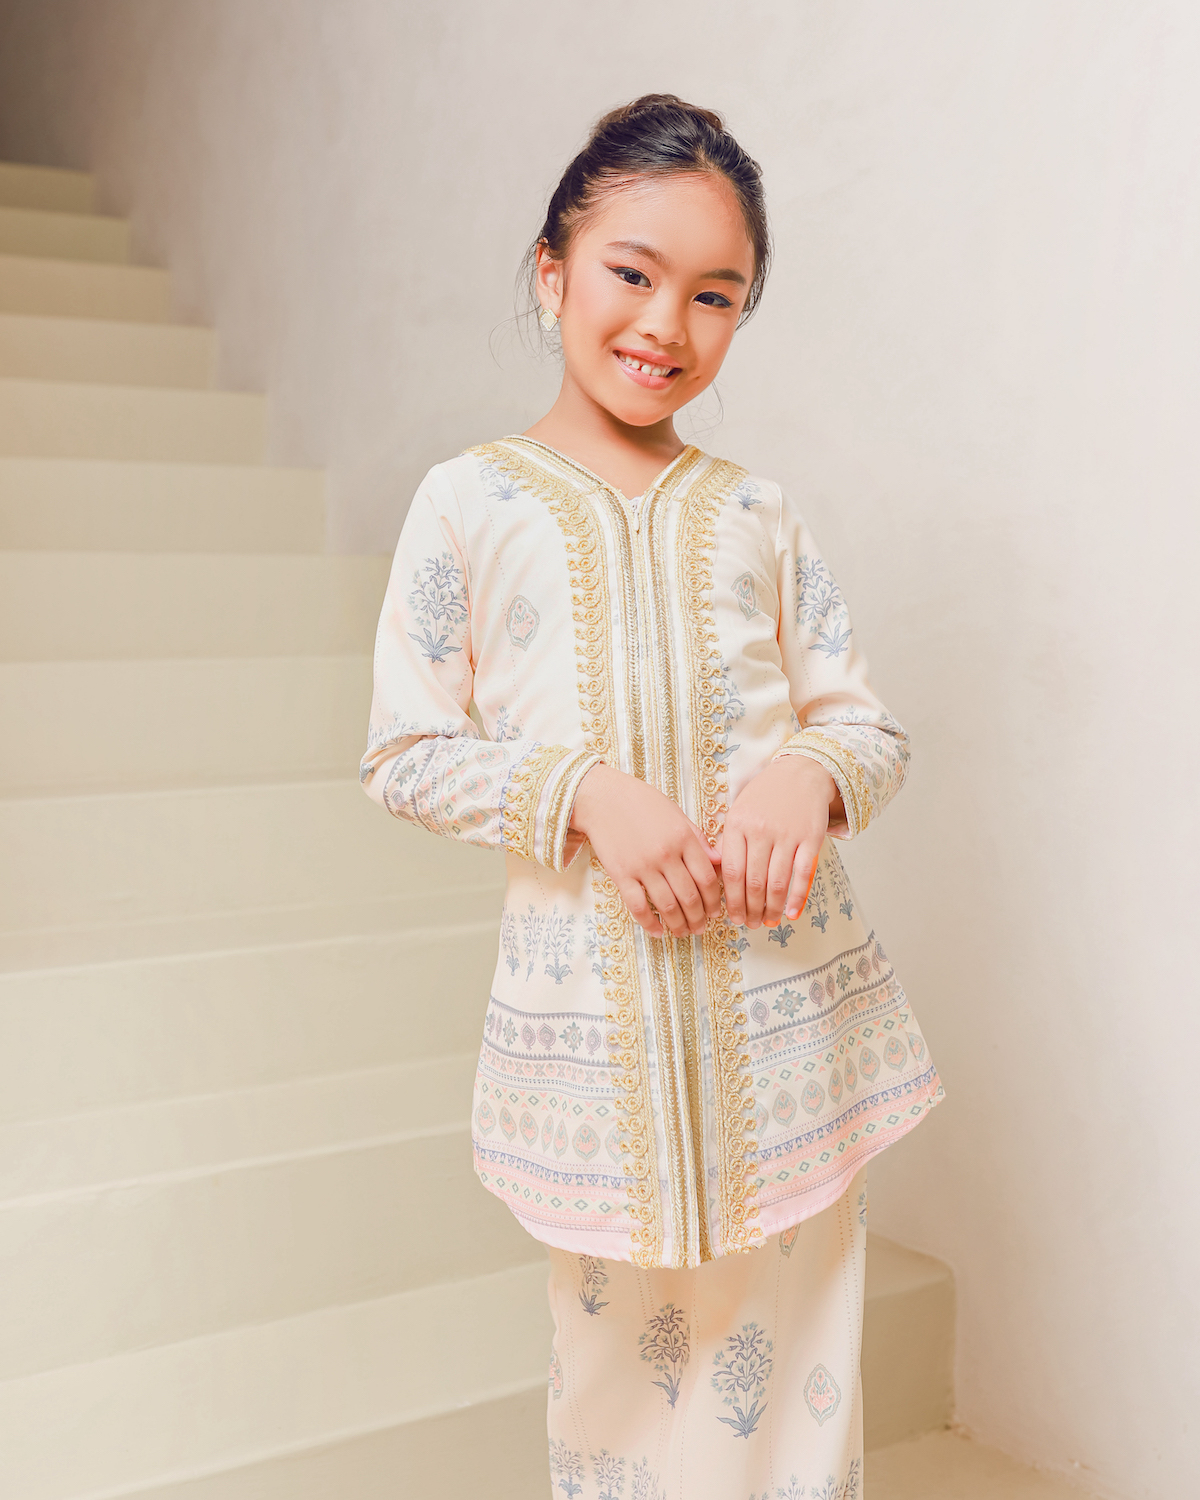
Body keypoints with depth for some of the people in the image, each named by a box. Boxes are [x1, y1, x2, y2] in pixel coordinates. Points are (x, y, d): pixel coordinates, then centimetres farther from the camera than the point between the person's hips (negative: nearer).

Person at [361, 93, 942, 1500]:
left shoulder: (755, 515, 6)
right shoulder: (472, 502, -1)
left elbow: (870, 725, 8)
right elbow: (405, 755, -3)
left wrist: (811, 772, -15)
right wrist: (586, 793, -18)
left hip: (786, 992, 2)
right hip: (593, 1000, -1)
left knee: (792, 1355, 11)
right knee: (618, 1342, 13)